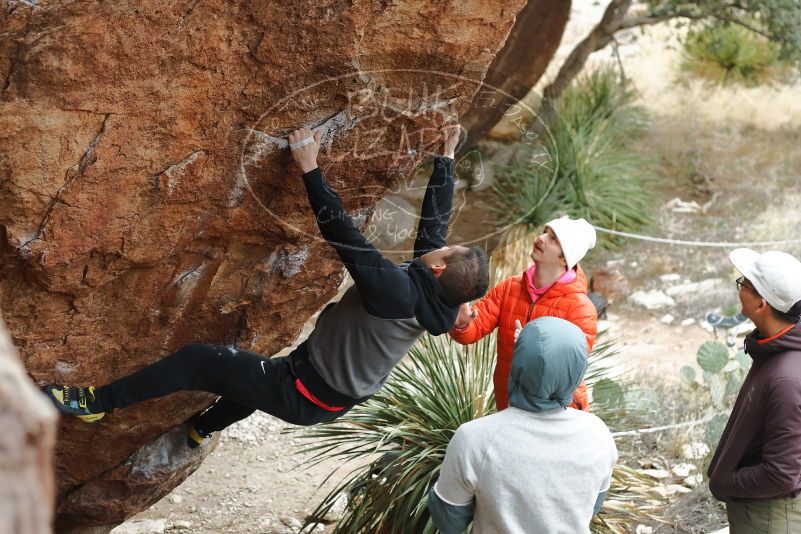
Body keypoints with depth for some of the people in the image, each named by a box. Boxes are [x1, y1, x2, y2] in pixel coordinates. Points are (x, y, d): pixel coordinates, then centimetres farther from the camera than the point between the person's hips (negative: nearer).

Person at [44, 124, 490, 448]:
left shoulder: (394, 289, -33)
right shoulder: (436, 296, -10)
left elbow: (341, 231, -31)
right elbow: (436, 217, 4)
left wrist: (310, 168, -23)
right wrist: (447, 157, 15)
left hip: (305, 396, -9)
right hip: (340, 398, 9)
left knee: (197, 361, -4)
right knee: (255, 372, 38)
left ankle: (97, 403, 7)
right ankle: (201, 430, 62)